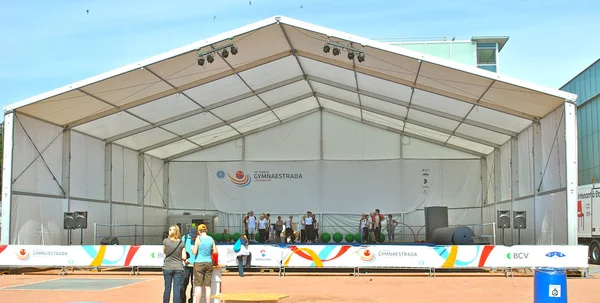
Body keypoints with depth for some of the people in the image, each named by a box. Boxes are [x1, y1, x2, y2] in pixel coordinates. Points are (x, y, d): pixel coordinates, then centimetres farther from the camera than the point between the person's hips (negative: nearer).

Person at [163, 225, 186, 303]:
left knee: (167, 288, 8)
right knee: (177, 289, 0)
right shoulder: (181, 243, -3)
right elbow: (184, 257, -4)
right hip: (179, 268, 0)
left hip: (167, 268, 0)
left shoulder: (166, 241, -5)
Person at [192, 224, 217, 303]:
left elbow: (194, 252, -9)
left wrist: (192, 250, 12)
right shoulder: (211, 239, 3)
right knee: (207, 286, 7)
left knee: (198, 285, 0)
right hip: (209, 263, 4)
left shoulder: (198, 238, -8)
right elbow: (215, 251, 8)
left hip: (199, 263, -4)